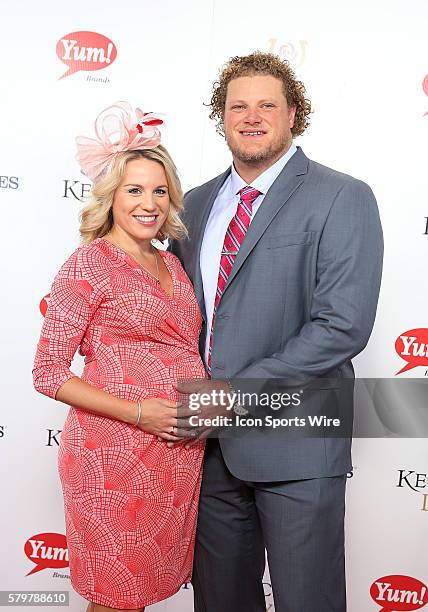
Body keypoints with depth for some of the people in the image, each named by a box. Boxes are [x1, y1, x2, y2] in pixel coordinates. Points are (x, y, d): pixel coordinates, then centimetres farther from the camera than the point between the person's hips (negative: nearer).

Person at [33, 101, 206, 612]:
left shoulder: (170, 264, 12)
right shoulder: (88, 265, -8)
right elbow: (48, 373, -10)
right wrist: (138, 412, -18)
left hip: (179, 451, 7)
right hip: (115, 451, -6)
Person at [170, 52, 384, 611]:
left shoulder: (342, 198, -8)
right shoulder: (197, 203, 11)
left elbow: (343, 326, -18)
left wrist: (238, 390, -18)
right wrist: (184, 395, 0)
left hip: (293, 441, -5)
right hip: (210, 438, 6)